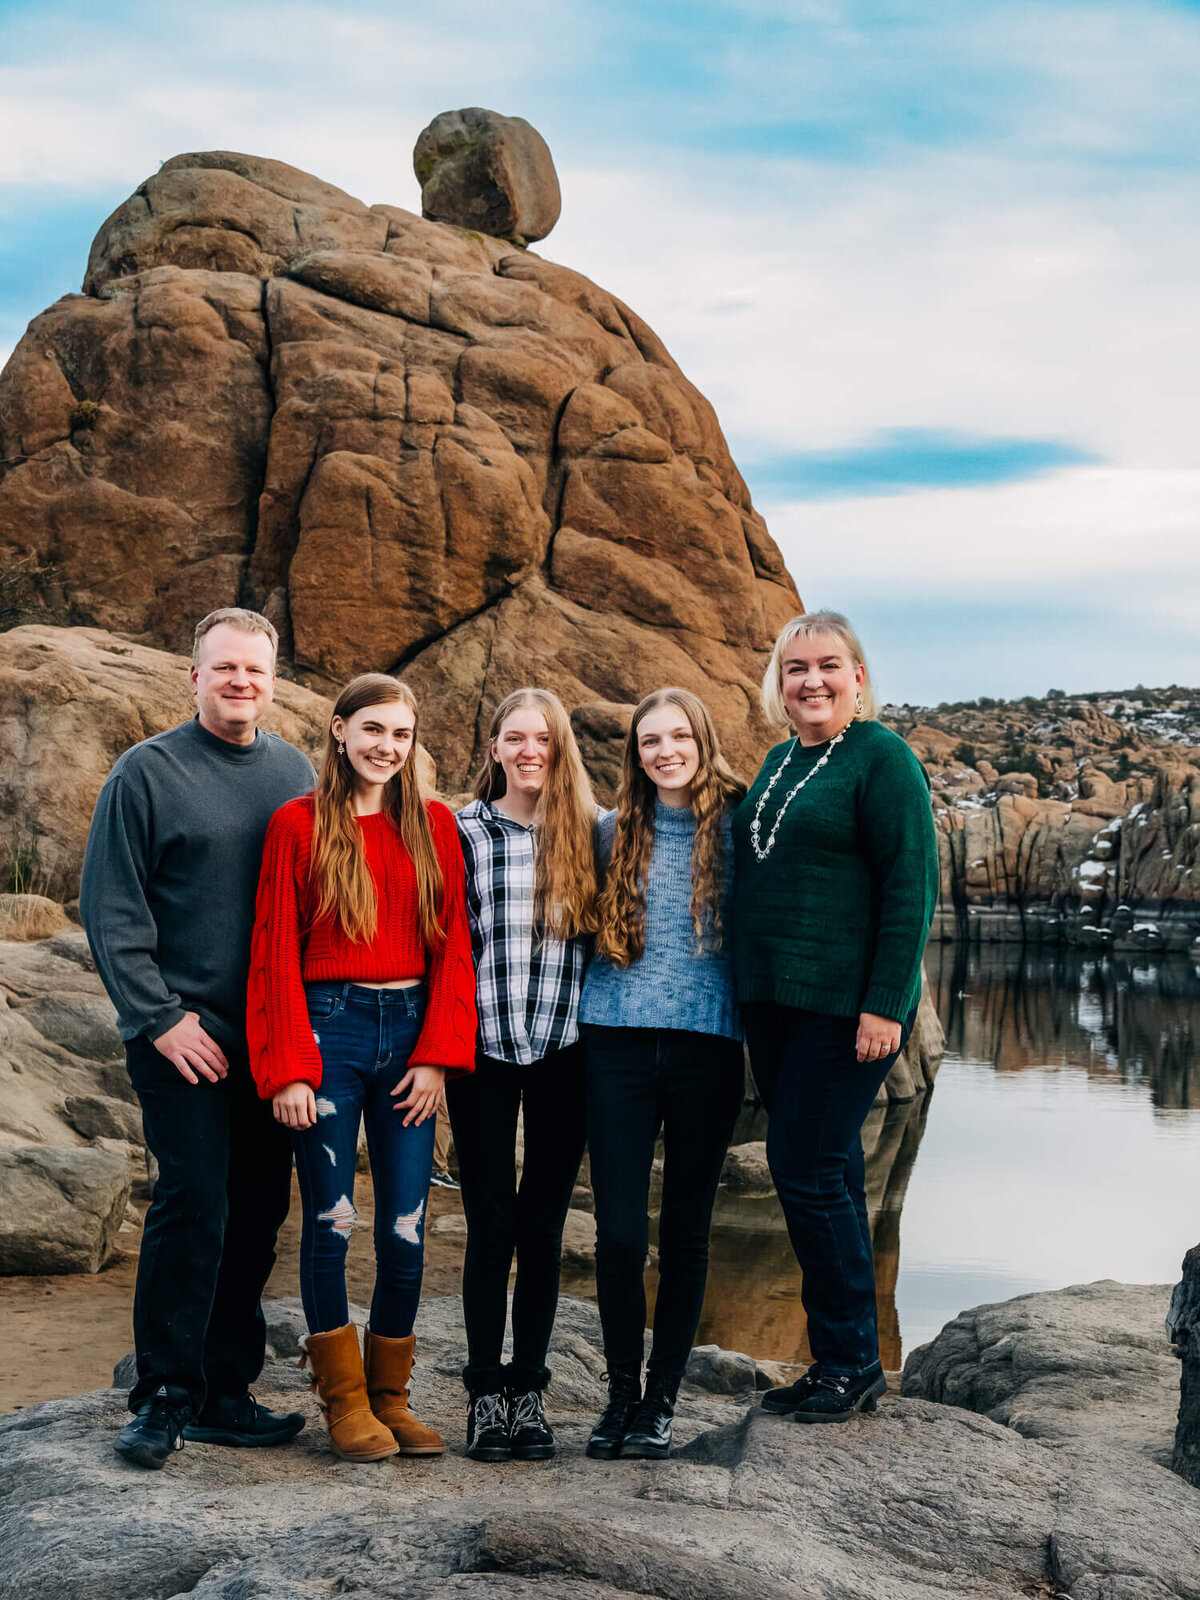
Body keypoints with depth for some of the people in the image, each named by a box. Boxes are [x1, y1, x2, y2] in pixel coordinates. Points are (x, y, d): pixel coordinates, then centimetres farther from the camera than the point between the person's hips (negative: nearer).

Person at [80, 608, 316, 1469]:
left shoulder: (295, 772, 11)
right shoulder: (148, 772, -3)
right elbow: (112, 913, -5)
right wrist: (160, 1017, -11)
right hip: (186, 1033, -5)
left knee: (258, 1210, 8)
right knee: (193, 1204, -9)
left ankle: (225, 1389, 18)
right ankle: (165, 1396, 2)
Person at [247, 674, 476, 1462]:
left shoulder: (435, 826, 10)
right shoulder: (298, 824, 2)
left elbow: (452, 946, 7)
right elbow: (275, 954, -1)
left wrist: (437, 1056, -3)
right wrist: (286, 1071, -8)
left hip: (411, 1031, 2)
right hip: (328, 1027, -2)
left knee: (406, 1228, 1)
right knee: (330, 1221, 0)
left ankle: (390, 1394, 17)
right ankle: (345, 1400, 15)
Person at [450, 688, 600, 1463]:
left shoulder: (593, 831, 5)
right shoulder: (464, 831, 2)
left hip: (564, 1047, 1)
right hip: (484, 1048, -1)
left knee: (543, 1225, 6)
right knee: (491, 1224, 2)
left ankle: (529, 1389, 17)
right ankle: (486, 1392, 13)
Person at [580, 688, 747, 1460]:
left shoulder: (738, 827, 2)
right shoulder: (616, 832, 8)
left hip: (707, 1045, -1)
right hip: (620, 1042, 1)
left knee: (686, 1228, 6)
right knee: (618, 1230, -1)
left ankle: (663, 1396, 18)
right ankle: (621, 1391, 15)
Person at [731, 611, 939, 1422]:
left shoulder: (882, 757, -8)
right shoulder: (781, 760, 15)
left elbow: (912, 887, -13)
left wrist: (885, 1005, -18)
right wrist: (748, 994, 17)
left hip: (844, 1005, -8)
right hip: (773, 1002, 8)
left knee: (810, 1172, -7)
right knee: (826, 1176, 12)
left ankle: (852, 1363, 7)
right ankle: (837, 1362, 21)